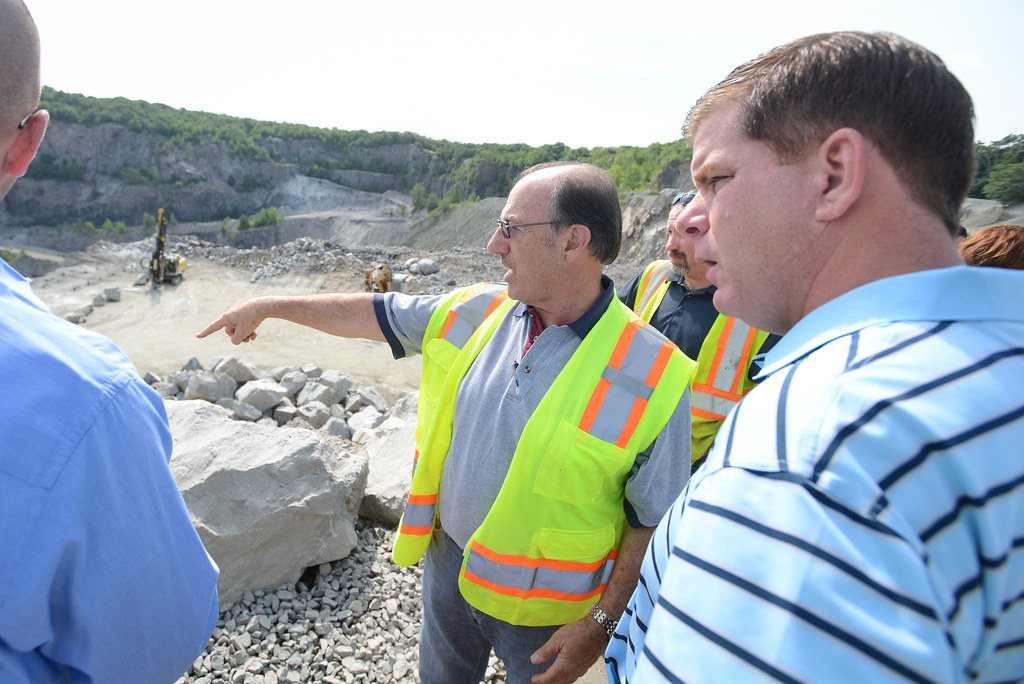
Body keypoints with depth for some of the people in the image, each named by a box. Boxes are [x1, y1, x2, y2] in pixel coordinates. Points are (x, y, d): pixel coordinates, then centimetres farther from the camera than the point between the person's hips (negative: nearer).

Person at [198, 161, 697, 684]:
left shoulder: (651, 376, -23)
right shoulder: (479, 312, -8)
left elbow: (656, 522, -16)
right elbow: (373, 313, 3)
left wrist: (601, 624, -16)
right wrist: (269, 306, 10)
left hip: (539, 605, -5)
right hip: (449, 562, 5)